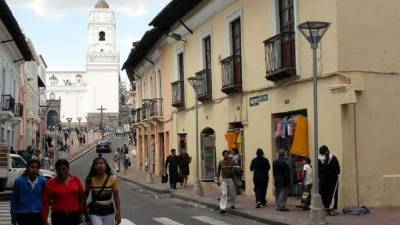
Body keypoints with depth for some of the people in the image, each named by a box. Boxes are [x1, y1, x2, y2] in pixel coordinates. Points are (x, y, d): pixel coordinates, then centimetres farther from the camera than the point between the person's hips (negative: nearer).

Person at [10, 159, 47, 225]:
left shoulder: (43, 181, -5)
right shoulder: (19, 180, -5)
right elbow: (14, 199, 2)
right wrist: (13, 216, 4)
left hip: (38, 215, 1)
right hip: (23, 215, 0)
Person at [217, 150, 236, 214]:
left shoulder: (232, 162, 0)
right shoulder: (221, 162, 3)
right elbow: (218, 171, 9)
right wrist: (218, 180, 5)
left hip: (231, 179, 1)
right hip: (224, 180, 0)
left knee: (232, 193, 12)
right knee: (224, 194, -11)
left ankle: (232, 204, 39)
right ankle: (223, 208, -13)